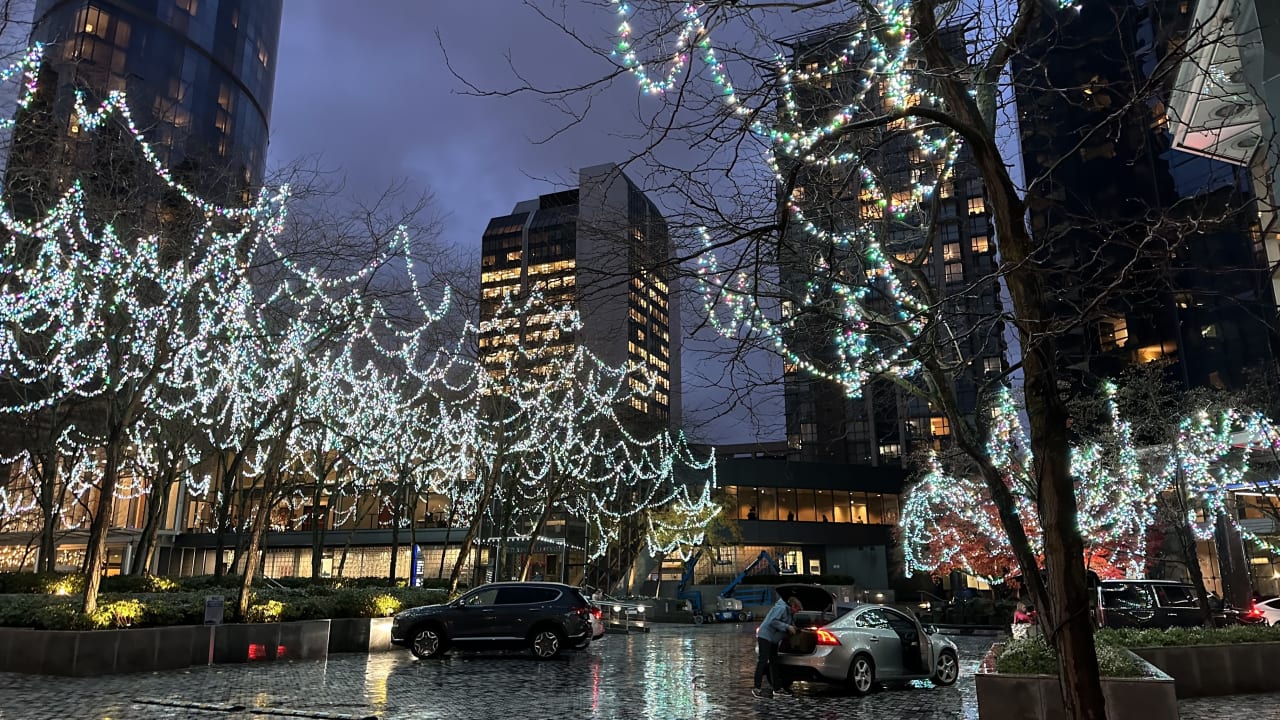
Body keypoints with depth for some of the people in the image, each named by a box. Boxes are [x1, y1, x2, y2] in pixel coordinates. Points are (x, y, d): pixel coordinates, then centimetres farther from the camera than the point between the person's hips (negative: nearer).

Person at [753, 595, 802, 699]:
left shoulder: (789, 612, 15)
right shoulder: (781, 608, -17)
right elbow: (773, 621, -25)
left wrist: (792, 628, 3)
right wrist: (787, 627, -20)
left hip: (773, 639, 11)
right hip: (765, 636, -11)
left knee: (773, 662, 14)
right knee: (763, 661, -11)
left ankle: (776, 687, 22)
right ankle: (757, 688, -10)